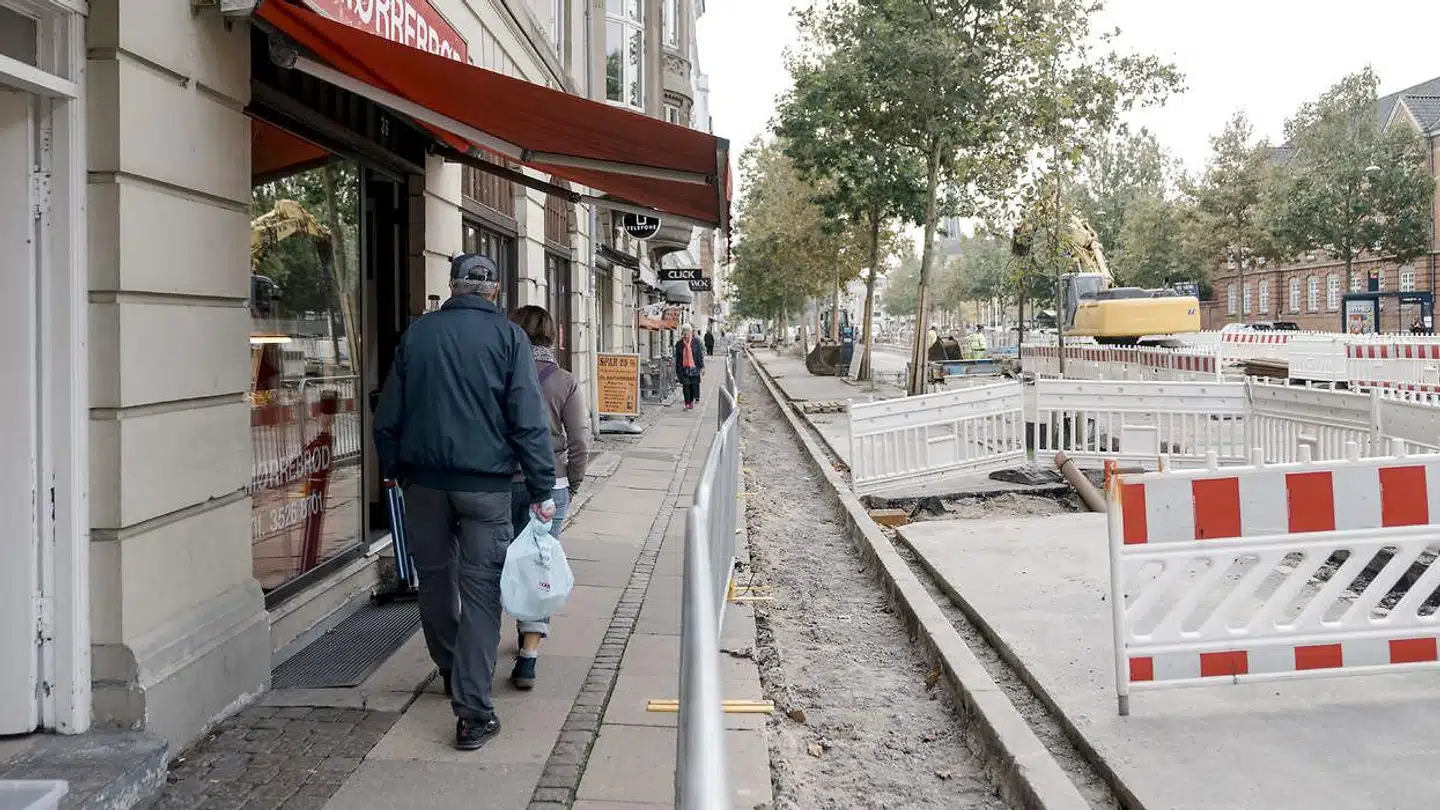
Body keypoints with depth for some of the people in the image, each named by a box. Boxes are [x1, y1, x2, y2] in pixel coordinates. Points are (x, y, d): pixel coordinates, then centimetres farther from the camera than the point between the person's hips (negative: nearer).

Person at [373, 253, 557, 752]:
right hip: (484, 482, -3)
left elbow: (388, 415, 11)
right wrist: (542, 490, -7)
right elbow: (529, 420, -10)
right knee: (481, 590, -1)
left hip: (423, 480, 3)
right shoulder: (507, 336, -4)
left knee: (434, 580, 18)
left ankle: (452, 674, 36)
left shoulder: (417, 332, 6)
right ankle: (472, 712, -5)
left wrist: (392, 469, 23)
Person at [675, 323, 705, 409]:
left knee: (694, 385, 3)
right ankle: (687, 403, -1)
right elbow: (677, 358, 8)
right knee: (685, 385, -7)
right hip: (684, 369, 0)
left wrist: (702, 367, -4)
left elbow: (700, 355, 2)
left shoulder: (696, 341, 1)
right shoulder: (679, 343, 4)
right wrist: (677, 371, 7)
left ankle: (691, 401, 25)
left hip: (694, 367, 0)